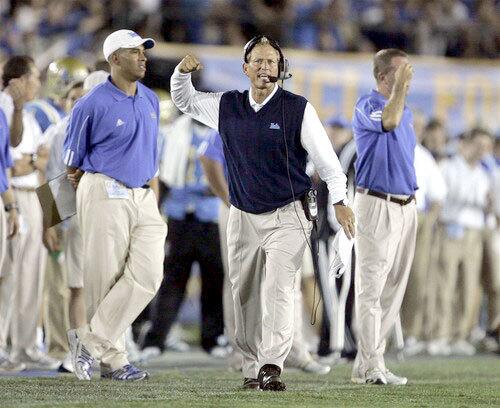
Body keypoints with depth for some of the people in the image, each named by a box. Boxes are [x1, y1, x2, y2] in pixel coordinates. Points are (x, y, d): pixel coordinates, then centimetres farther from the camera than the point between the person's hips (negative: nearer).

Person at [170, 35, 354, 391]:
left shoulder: (298, 109, -6)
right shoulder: (227, 107, 5)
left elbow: (326, 158, -4)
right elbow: (184, 100, 20)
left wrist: (340, 201, -10)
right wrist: (183, 73, -1)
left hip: (288, 217, -4)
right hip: (243, 217, 5)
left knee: (278, 290, -19)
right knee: (245, 296, 6)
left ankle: (271, 368, -28)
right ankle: (252, 369, 15)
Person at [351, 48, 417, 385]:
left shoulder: (407, 110, 17)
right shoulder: (367, 105, -8)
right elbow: (388, 121, -31)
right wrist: (400, 85, -23)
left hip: (406, 206, 8)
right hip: (377, 205, -8)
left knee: (394, 286, 8)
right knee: (371, 287, -7)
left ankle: (367, 364, 13)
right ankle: (372, 368, -8)